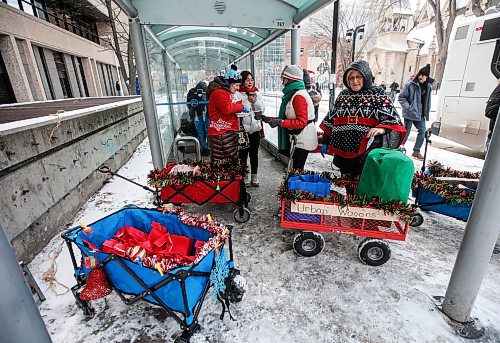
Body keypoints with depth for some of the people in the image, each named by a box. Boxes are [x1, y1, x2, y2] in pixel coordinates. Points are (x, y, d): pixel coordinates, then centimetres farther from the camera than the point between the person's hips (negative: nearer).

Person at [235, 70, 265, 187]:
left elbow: (262, 110, 6)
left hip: (255, 128, 4)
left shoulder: (257, 93, 12)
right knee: (243, 153, 4)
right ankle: (245, 176, 18)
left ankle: (254, 175, 23)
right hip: (243, 128, -4)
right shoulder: (237, 94, -5)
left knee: (254, 153, 11)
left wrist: (255, 101, -8)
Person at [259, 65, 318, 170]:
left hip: (302, 141, -10)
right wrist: (269, 119, 11)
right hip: (296, 139, 10)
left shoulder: (299, 96, -16)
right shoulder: (293, 94, 15)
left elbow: (301, 122, -21)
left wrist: (280, 122, -25)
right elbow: (288, 118, 17)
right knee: (296, 169, 16)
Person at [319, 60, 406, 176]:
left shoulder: (377, 94, 0)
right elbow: (330, 120, 14)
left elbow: (393, 119, -5)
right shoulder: (343, 95, 11)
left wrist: (382, 128, -26)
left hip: (367, 149, -4)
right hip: (343, 148, 4)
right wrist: (325, 142, 12)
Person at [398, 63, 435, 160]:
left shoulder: (428, 86, 6)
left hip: (420, 114, 6)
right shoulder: (411, 84, -12)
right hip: (410, 113, -6)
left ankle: (416, 151, 16)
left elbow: (427, 101, 16)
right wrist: (408, 107, -15)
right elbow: (401, 97, -10)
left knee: (422, 131, 5)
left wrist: (426, 113, 12)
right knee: (406, 132, -2)